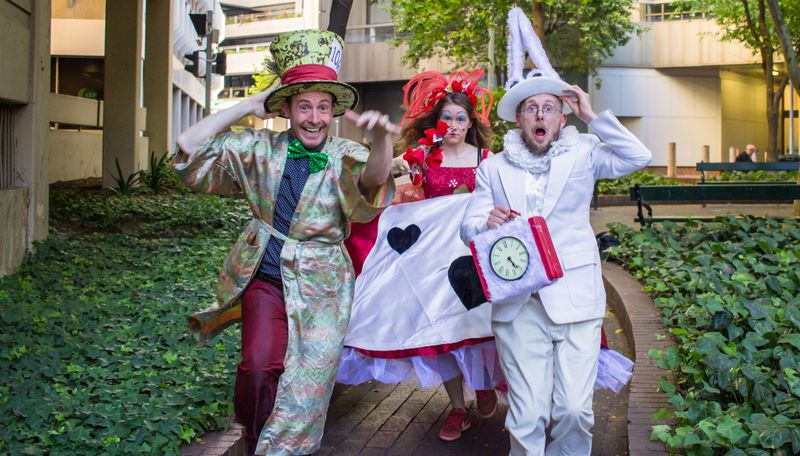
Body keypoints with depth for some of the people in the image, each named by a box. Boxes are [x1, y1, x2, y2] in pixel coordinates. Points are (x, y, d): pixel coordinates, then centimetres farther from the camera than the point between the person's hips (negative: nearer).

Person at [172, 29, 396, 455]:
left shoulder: (344, 156, -5)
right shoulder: (262, 148, 0)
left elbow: (373, 177, -28)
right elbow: (188, 149, -5)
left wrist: (381, 139, -51)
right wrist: (248, 106, -9)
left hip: (320, 286, 0)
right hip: (265, 277, 0)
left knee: (307, 385, -2)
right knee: (260, 365, -18)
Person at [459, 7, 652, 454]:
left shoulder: (582, 155, 8)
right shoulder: (495, 167, 10)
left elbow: (639, 157, -6)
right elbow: (468, 227, 5)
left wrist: (592, 116, -6)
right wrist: (488, 222, -17)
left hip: (575, 298, 0)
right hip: (518, 303, 0)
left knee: (575, 410, -3)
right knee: (528, 417, -3)